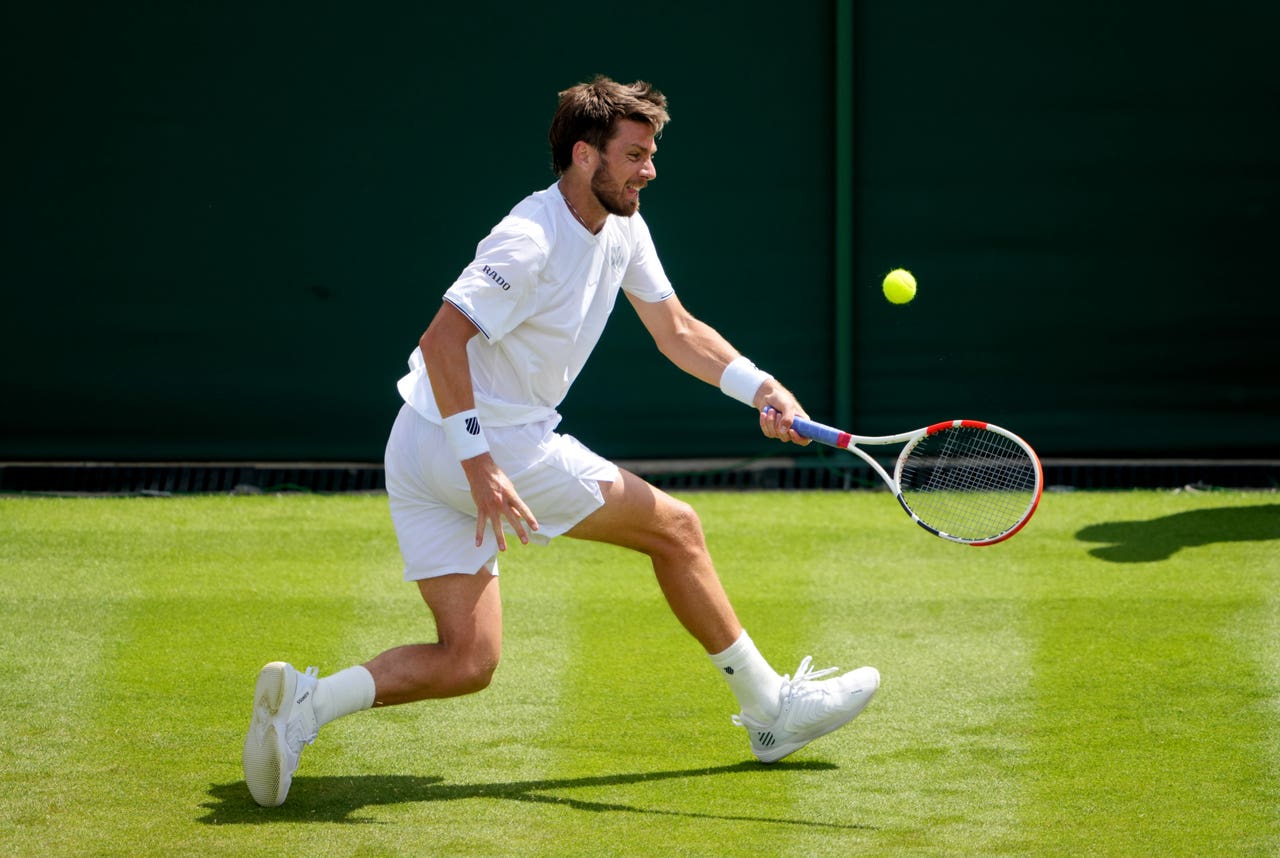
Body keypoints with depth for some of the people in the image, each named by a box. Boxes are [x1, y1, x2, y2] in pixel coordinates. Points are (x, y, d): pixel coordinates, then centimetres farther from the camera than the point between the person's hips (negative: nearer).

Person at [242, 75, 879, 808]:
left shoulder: (620, 227, 10)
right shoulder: (531, 242, -20)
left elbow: (677, 331, 18)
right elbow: (442, 342, -28)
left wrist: (760, 387, 3)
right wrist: (479, 461, -34)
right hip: (465, 444, -9)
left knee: (468, 661, 2)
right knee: (675, 527, 4)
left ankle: (307, 701, -14)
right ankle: (771, 708, 14)